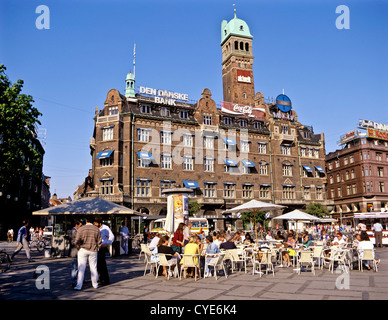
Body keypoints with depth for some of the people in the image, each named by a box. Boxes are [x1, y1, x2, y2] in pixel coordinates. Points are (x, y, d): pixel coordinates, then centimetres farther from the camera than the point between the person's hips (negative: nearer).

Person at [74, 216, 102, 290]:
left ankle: (79, 286, 0)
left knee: (81, 268, 2)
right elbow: (99, 241, 2)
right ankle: (95, 285, 20)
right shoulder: (96, 229, 0)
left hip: (83, 250, -2)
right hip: (93, 251, 2)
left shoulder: (81, 229, -6)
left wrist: (79, 248, 7)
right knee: (93, 268, 11)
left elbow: (77, 241, -10)